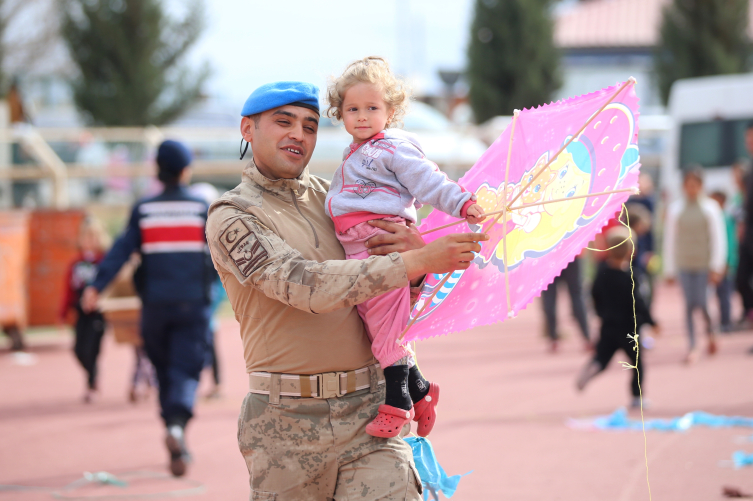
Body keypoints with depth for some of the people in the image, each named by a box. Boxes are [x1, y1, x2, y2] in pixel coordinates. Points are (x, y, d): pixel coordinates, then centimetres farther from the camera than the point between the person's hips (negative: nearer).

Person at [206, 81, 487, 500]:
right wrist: (417, 261, -25)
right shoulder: (232, 219, -2)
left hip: (368, 413, 3)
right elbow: (307, 286, -20)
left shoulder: (329, 196, 15)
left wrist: (416, 245, -8)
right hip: (288, 424, -3)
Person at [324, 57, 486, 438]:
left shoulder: (394, 148, -3)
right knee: (378, 325, 10)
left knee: (386, 324, -10)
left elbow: (428, 181, -12)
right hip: (356, 250, 9)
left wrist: (462, 203, -22)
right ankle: (418, 389, 20)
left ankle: (397, 402, -7)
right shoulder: (352, 157, 23)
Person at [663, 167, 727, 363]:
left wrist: (716, 266, -6)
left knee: (702, 302, -6)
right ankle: (692, 347, 0)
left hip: (705, 264, -1)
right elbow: (670, 240, 9)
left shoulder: (710, 208, 1)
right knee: (690, 303, -4)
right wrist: (669, 269, 8)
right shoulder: (675, 209, 5)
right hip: (684, 264, 1)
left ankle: (710, 332, 24)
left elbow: (718, 238, 0)